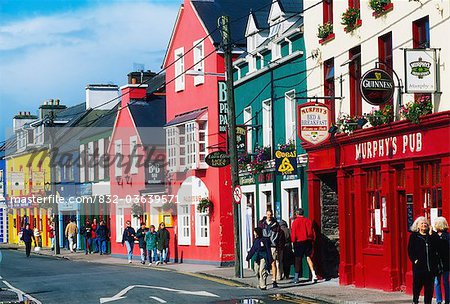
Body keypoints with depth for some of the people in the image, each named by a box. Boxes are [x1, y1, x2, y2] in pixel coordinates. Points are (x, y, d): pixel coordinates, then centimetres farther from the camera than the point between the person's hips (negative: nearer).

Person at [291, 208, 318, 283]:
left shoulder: (295, 221, -5)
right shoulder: (308, 221, 7)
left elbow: (293, 233, -5)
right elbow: (312, 232, 8)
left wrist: (293, 241, 6)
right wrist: (312, 240, 14)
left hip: (299, 242, -4)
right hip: (308, 241, 4)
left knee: (297, 259, 3)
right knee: (308, 257, 6)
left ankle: (296, 277, 7)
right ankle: (313, 274, -10)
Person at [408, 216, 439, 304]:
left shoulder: (432, 235, 10)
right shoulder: (414, 236, 4)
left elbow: (436, 247, -4)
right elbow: (410, 250, 2)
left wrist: (431, 235, -8)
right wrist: (414, 260, -10)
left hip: (431, 266, 2)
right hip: (419, 264, -2)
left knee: (429, 286, 5)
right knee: (417, 284, 1)